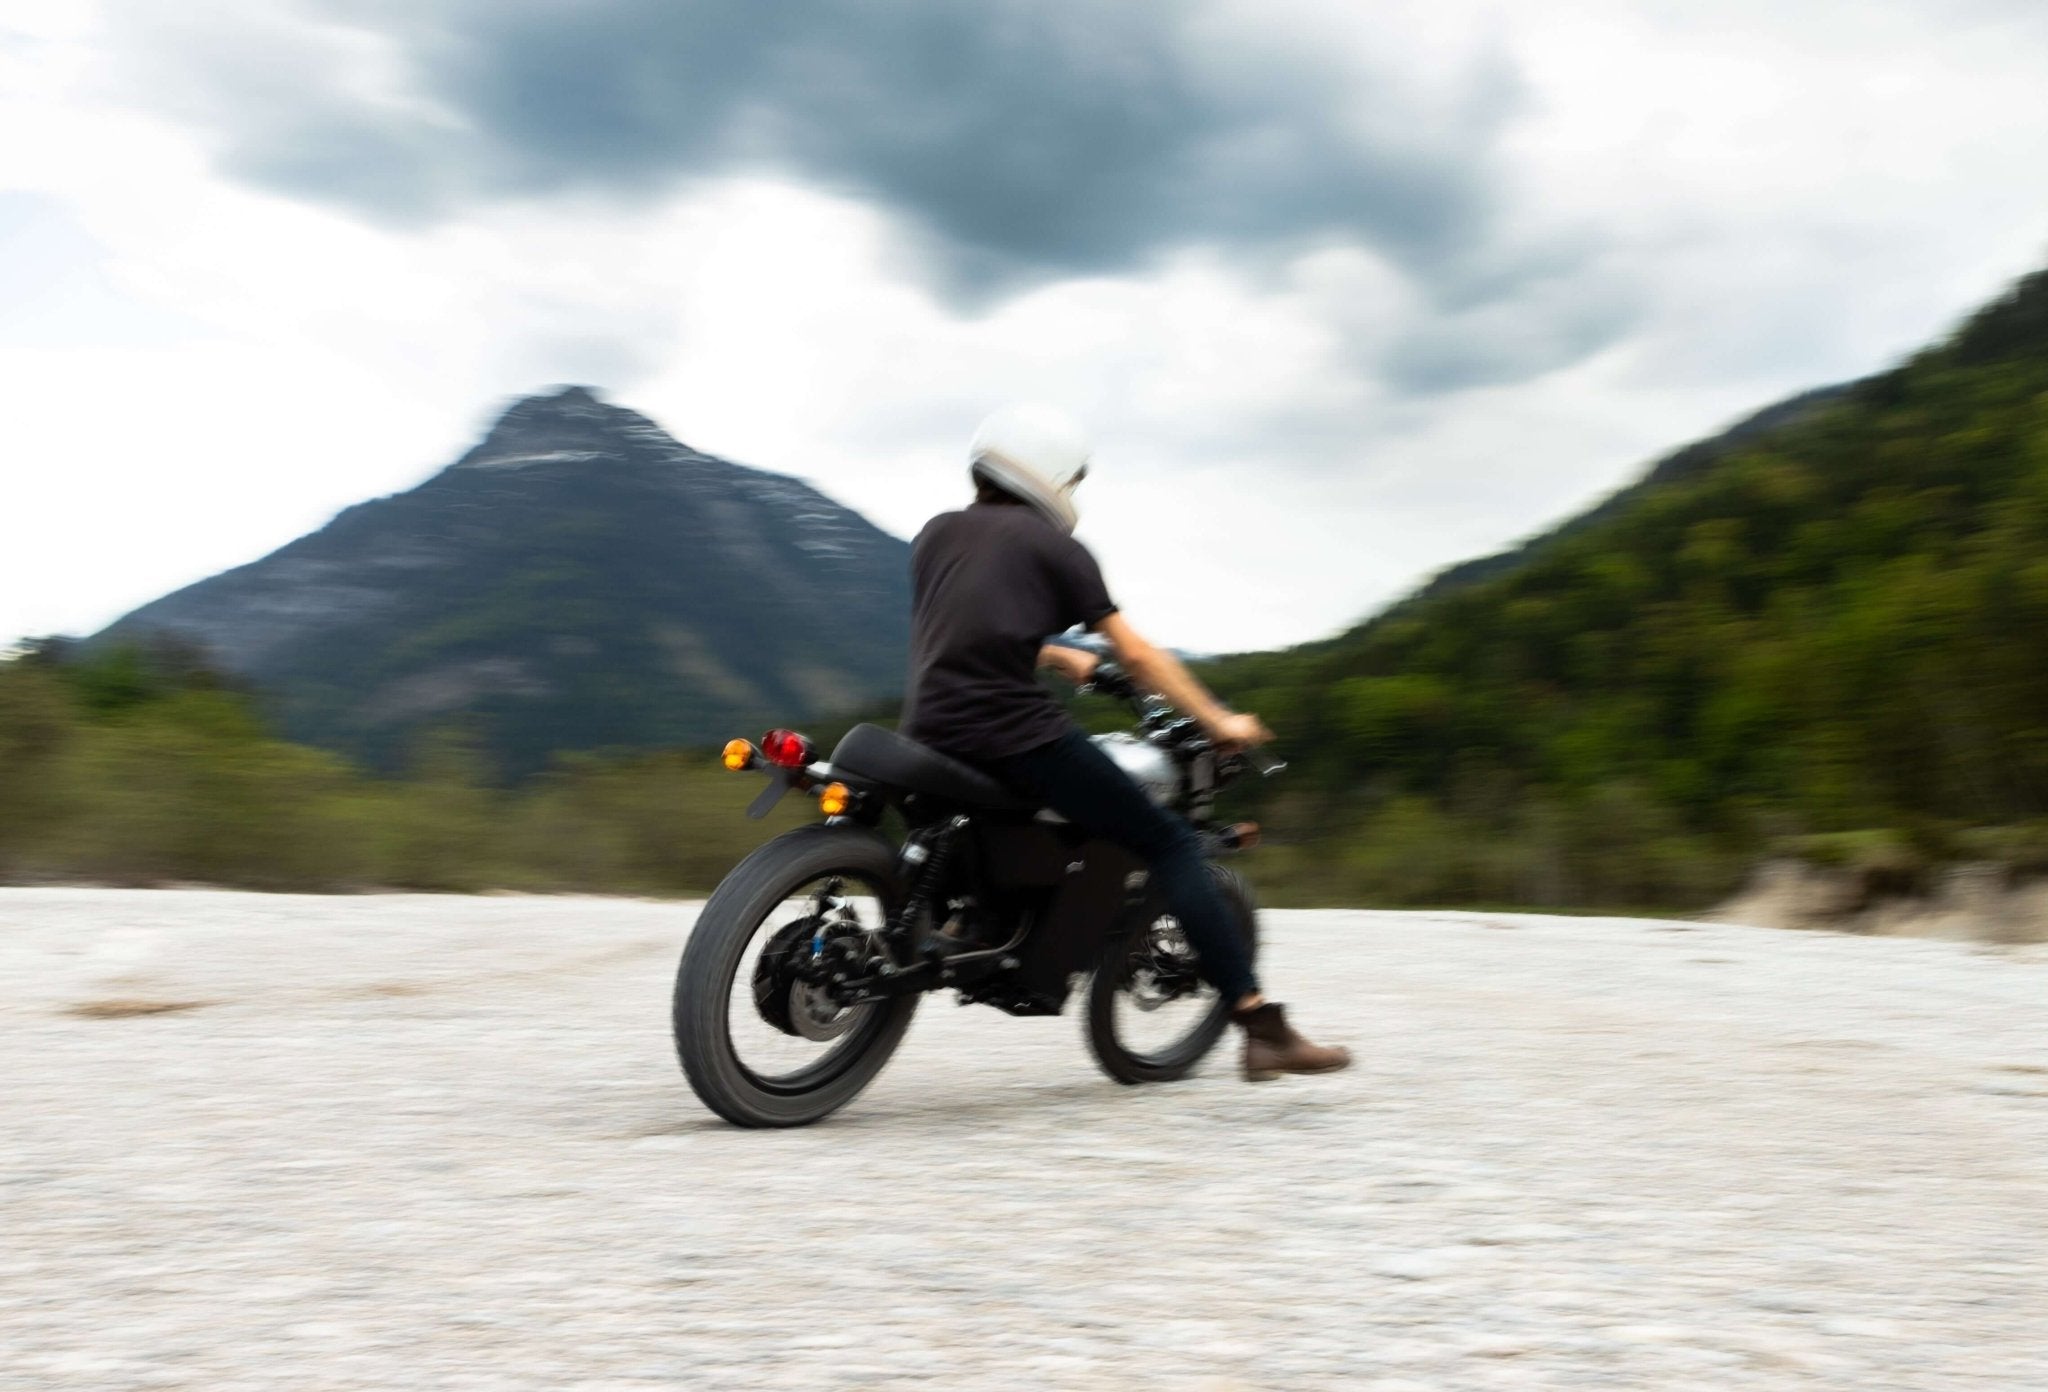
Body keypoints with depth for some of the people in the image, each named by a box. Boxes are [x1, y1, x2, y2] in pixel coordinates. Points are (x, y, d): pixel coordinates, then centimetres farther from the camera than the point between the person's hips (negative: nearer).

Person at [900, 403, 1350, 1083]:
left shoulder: (935, 533, 21)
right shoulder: (1053, 545, 5)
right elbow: (1136, 654, 3)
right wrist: (1219, 721, 12)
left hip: (929, 737, 6)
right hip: (1018, 733, -6)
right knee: (1170, 845, -1)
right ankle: (1262, 1026, -8)